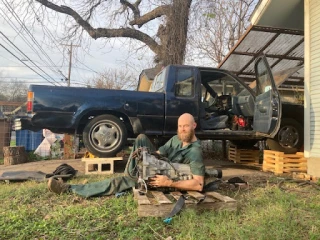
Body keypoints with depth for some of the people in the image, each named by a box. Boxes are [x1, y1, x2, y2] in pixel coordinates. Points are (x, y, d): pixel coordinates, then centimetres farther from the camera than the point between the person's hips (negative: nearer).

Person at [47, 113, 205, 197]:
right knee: (142, 138, -7)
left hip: (161, 180, -7)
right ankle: (130, 173, -11)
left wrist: (169, 183, -36)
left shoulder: (195, 152, -23)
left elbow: (199, 185, -30)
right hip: (156, 168, 7)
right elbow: (158, 153, 3)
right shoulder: (176, 139, 1)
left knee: (118, 182, -18)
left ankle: (69, 189, -12)